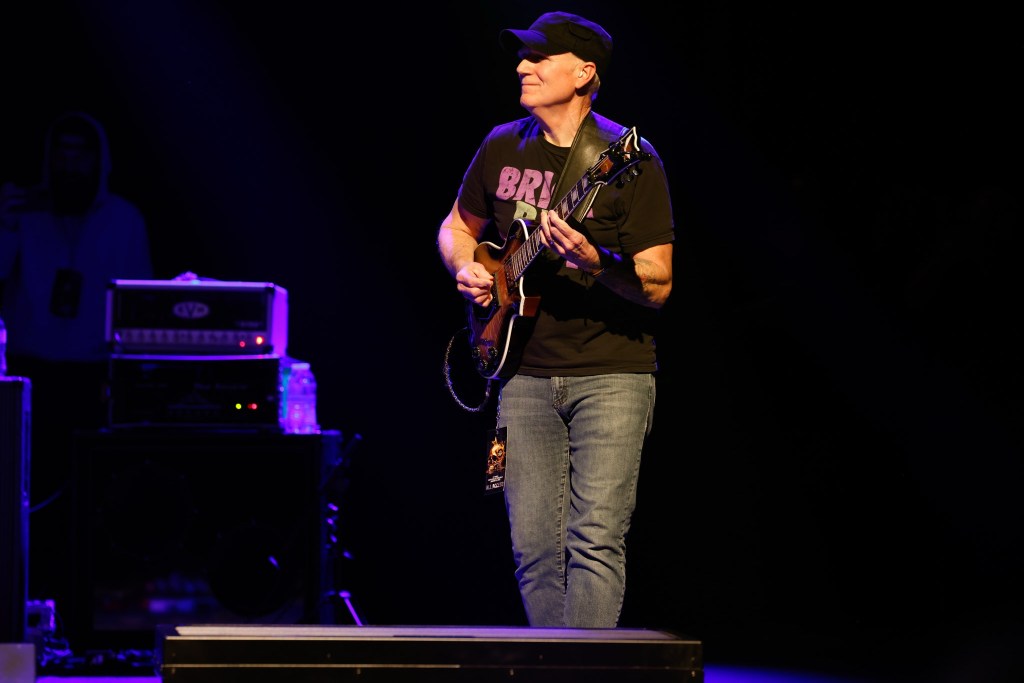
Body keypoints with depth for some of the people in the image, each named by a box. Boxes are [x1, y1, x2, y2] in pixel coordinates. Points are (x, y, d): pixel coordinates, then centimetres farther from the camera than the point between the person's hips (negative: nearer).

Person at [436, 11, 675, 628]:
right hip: (526, 374, 5)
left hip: (611, 374, -5)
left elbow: (657, 286, -11)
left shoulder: (629, 160, -8)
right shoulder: (505, 148, 8)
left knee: (595, 540, -13)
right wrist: (467, 269, 3)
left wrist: (593, 263, -29)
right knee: (535, 549, 2)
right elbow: (458, 226, 25)